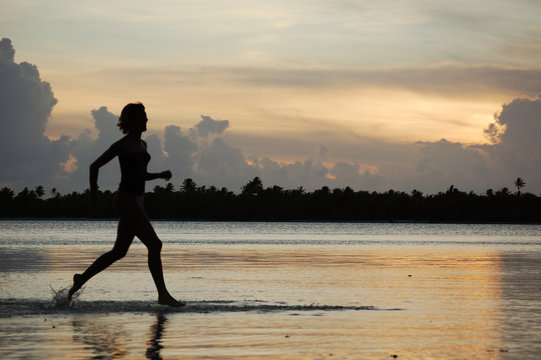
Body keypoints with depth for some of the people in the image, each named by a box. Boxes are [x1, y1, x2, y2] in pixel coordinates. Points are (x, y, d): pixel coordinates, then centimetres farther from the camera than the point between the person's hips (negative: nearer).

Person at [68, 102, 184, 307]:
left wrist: (161, 175, 11)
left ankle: (81, 279, 25)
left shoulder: (142, 145, 16)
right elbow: (95, 165, -5)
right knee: (154, 244, -14)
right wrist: (93, 191, -8)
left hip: (136, 202, 9)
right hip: (125, 200, -9)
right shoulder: (122, 145, -9)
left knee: (119, 252, 14)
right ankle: (163, 294, -12)